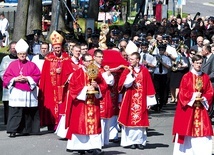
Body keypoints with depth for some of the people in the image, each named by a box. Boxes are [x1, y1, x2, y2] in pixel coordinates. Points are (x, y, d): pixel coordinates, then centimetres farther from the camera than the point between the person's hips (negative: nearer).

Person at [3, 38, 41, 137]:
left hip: (28, 93, 1)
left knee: (28, 113, 4)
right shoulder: (12, 64, 6)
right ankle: (13, 130, -7)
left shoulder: (31, 65, 6)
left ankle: (26, 129, 15)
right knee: (15, 112, -7)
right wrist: (15, 79, -12)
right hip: (16, 93, -1)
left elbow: (37, 76, 1)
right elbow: (6, 77, 5)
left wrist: (27, 79, -13)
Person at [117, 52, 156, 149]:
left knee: (140, 120, 3)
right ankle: (129, 141, 5)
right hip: (129, 100, -1)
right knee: (129, 119, -1)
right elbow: (124, 84, -11)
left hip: (141, 100, 1)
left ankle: (139, 141, 11)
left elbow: (149, 87, 3)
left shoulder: (144, 71, 2)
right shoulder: (127, 71, 1)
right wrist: (130, 73, -18)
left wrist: (149, 101, 0)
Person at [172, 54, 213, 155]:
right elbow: (182, 93, -7)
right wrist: (193, 96, -16)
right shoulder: (186, 77, -4)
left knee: (202, 130, -1)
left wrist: (203, 99, -11)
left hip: (201, 108, 3)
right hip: (188, 108, -3)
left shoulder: (205, 77, 6)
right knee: (187, 128, 0)